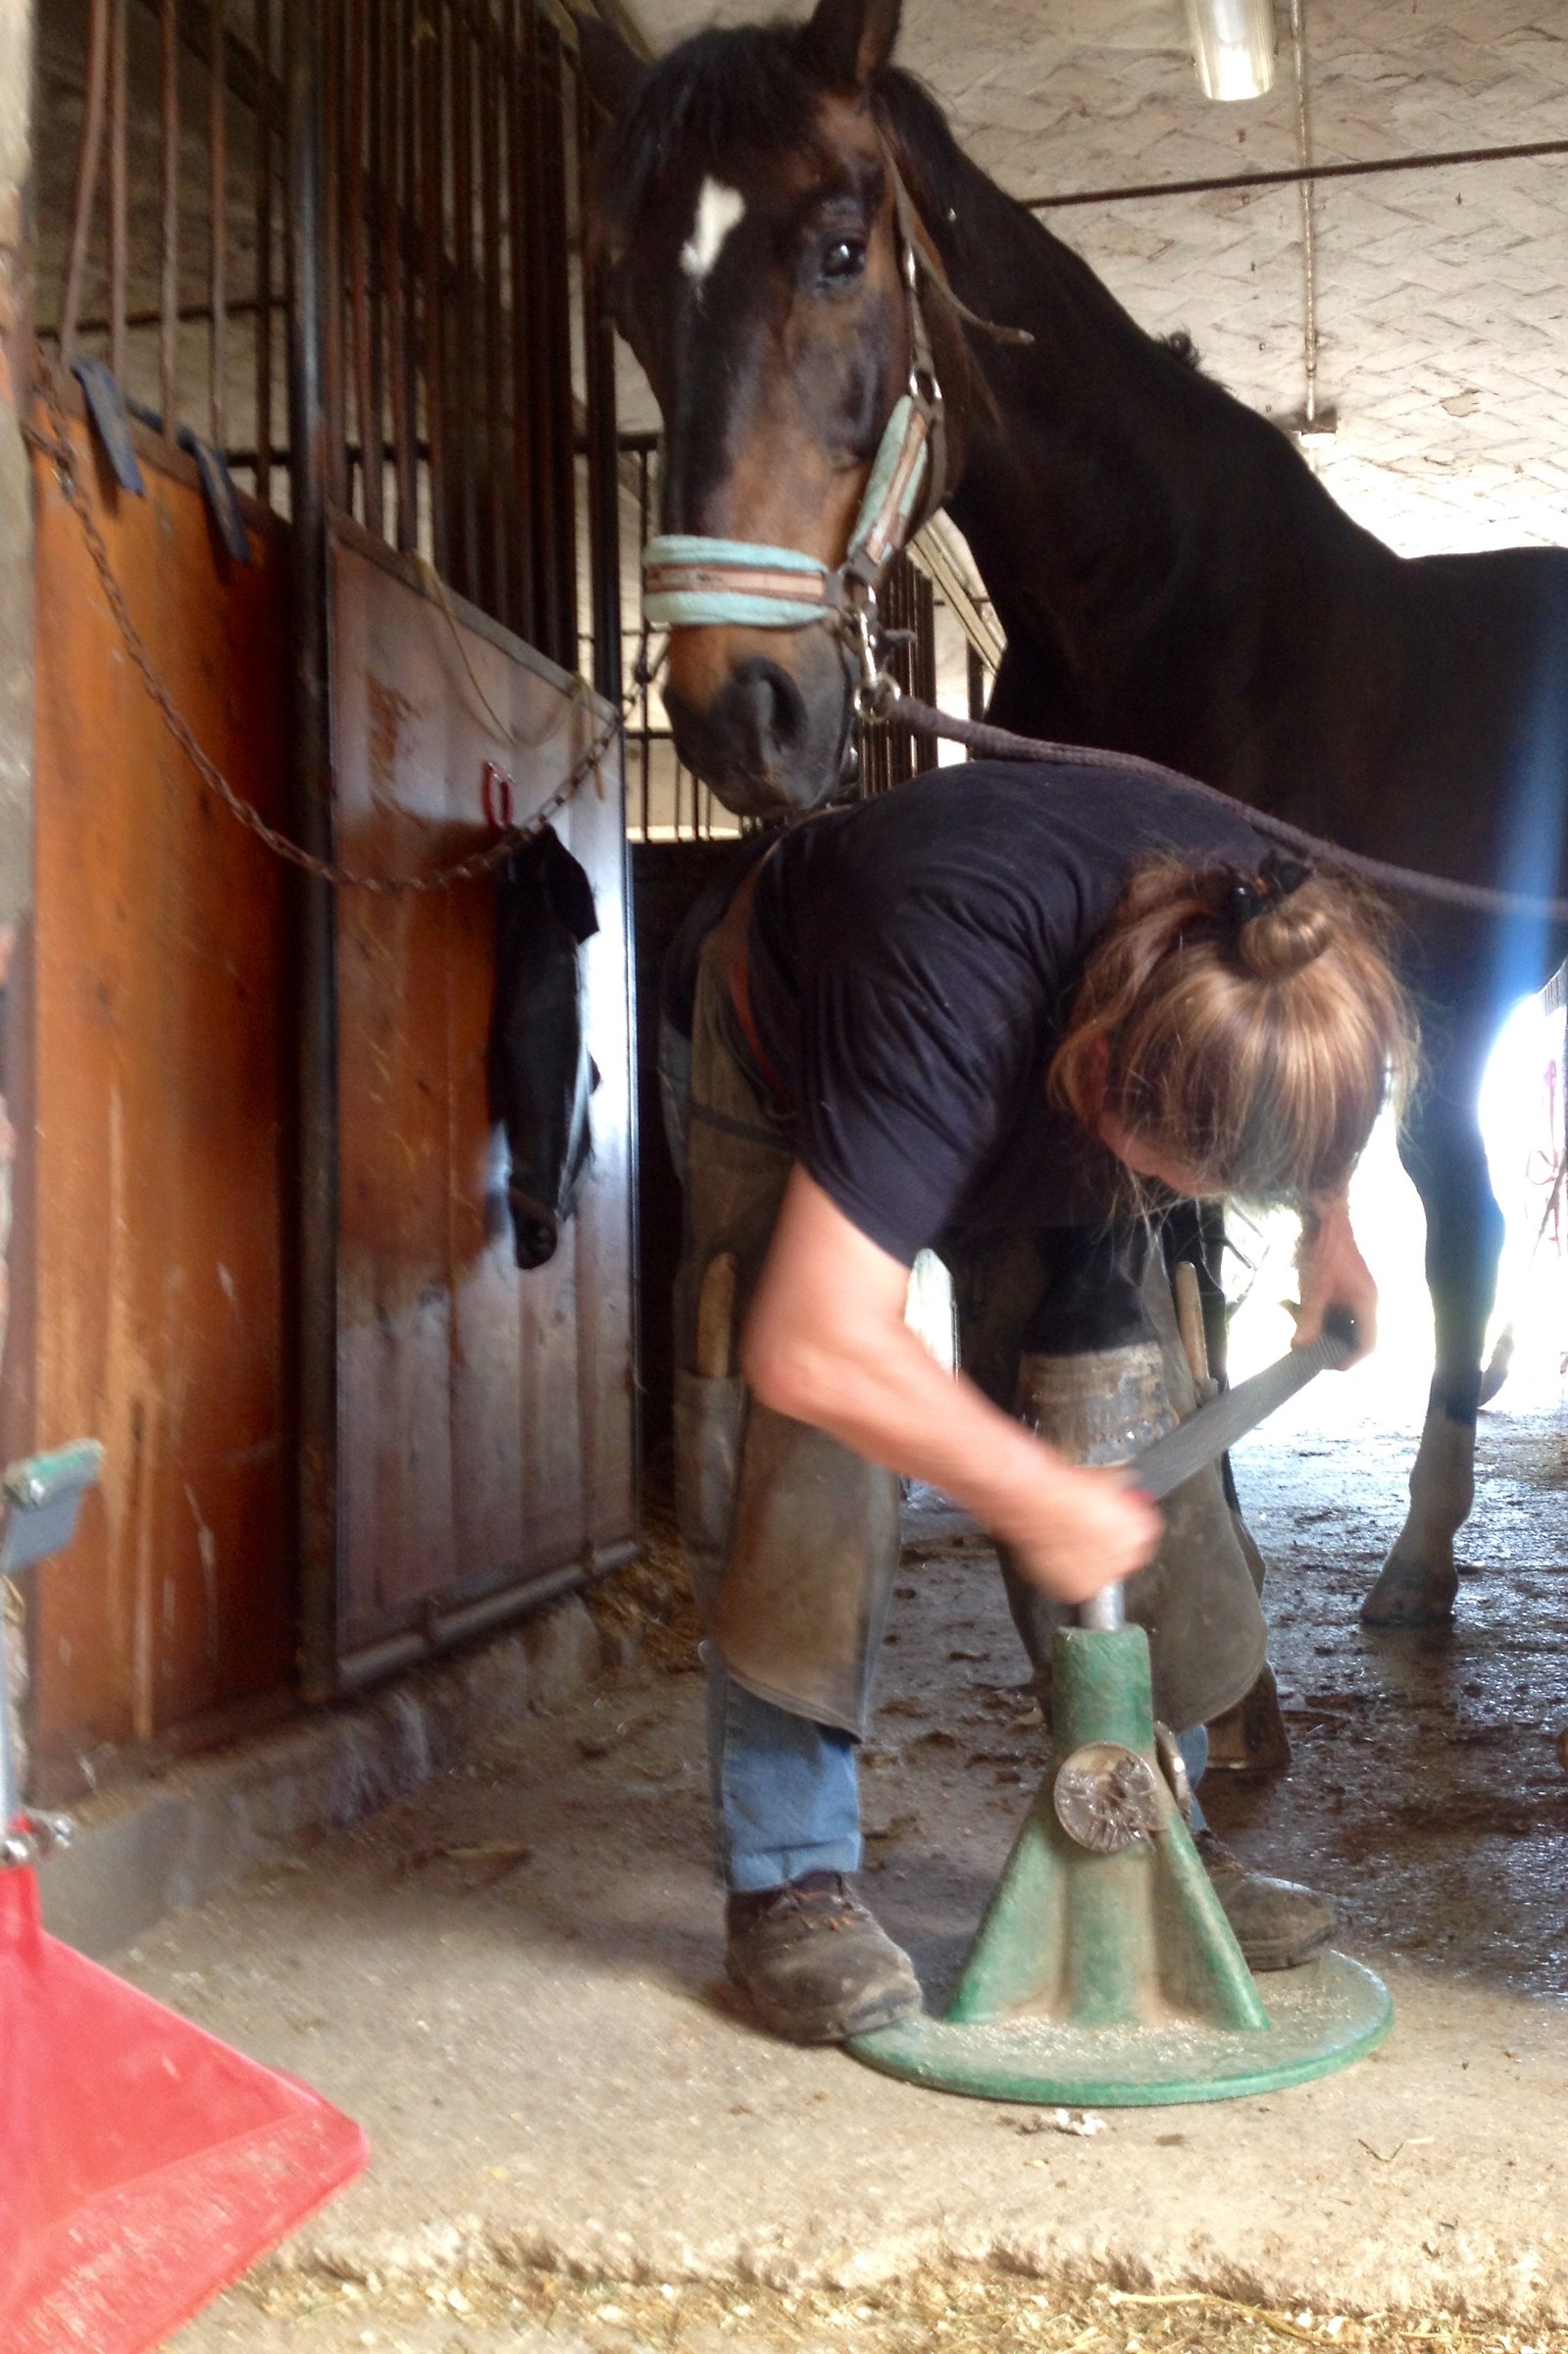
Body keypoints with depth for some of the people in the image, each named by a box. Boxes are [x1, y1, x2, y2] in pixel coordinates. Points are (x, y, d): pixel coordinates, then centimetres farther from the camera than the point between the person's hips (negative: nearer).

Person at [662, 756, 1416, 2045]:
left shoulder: (1273, 944, -28)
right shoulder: (953, 989, -47)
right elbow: (814, 1351, -48)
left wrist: (1329, 1220, -7)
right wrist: (1043, 1503, -37)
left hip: (1032, 1082, 5)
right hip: (780, 1057, -5)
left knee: (1130, 1448, -2)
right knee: (810, 1471, -16)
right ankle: (789, 1878, -2)